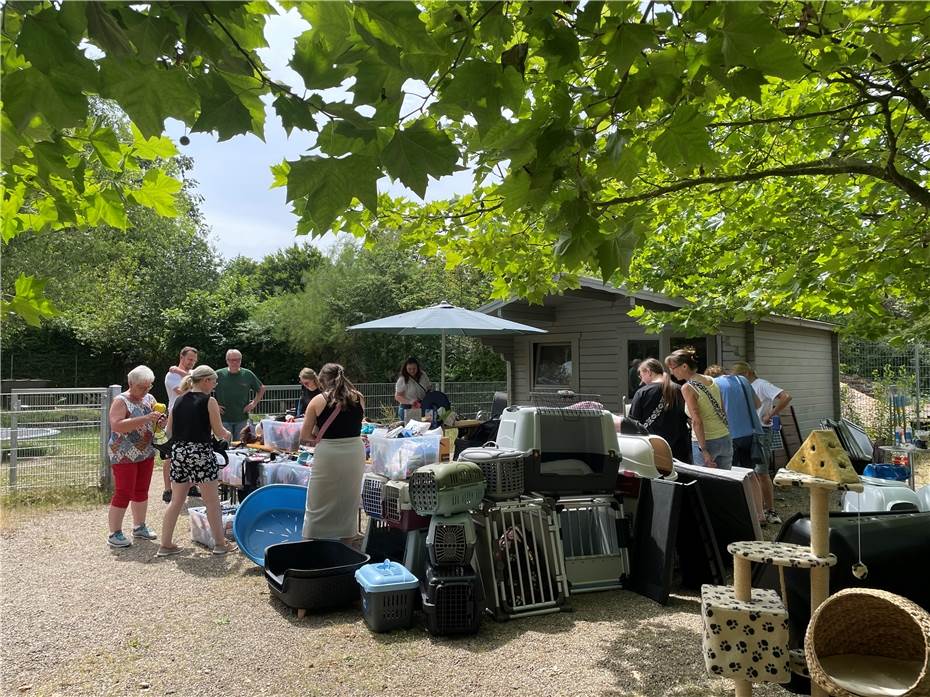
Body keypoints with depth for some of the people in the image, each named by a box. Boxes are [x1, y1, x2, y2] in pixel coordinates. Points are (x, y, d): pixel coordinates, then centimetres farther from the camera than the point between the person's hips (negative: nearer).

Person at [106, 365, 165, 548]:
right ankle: (114, 534, 5)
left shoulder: (149, 399, 8)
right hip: (124, 455, -7)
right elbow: (116, 425, -26)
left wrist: (159, 420, -10)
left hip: (146, 454, 7)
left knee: (141, 491, 14)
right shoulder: (121, 401, -12)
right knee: (123, 493, -4)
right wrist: (145, 419, -32)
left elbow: (155, 423, 14)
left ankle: (139, 527, 27)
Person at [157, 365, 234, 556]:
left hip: (178, 452, 6)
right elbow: (218, 431, -6)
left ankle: (165, 545, 17)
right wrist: (227, 434, 15)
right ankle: (220, 543, 14)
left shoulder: (179, 401, 10)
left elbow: (169, 430, 14)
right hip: (201, 452, -6)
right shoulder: (209, 401, -7)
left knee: (176, 501, 14)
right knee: (212, 501, 5)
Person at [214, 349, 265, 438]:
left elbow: (261, 389, 16)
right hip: (223, 419, -2)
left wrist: (254, 403, 7)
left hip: (242, 419, 2)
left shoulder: (248, 374, 4)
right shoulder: (219, 375, -3)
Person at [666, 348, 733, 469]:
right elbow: (722, 411, 12)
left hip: (705, 441, -7)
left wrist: (703, 450, -18)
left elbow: (697, 421, -19)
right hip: (725, 439, 7)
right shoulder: (711, 380, 8)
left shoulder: (687, 388, -13)